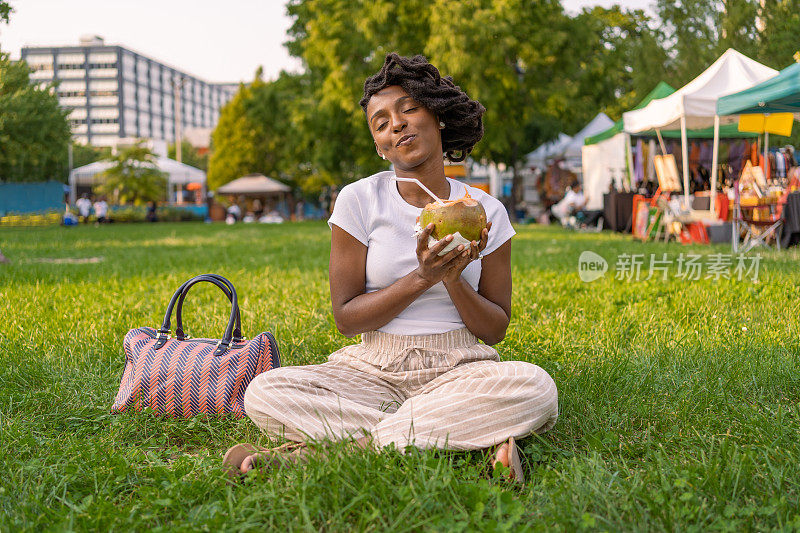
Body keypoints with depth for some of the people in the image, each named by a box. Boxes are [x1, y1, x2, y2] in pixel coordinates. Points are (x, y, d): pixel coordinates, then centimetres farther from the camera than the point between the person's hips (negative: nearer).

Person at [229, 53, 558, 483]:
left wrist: (454, 279, -14)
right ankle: (474, 438, -28)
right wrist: (421, 278, -17)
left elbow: (495, 330, 4)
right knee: (263, 392, -27)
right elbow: (345, 318, -4)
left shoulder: (486, 212, 3)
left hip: (458, 368, 0)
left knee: (536, 387, -33)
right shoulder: (358, 200, -1)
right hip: (375, 368, 0)